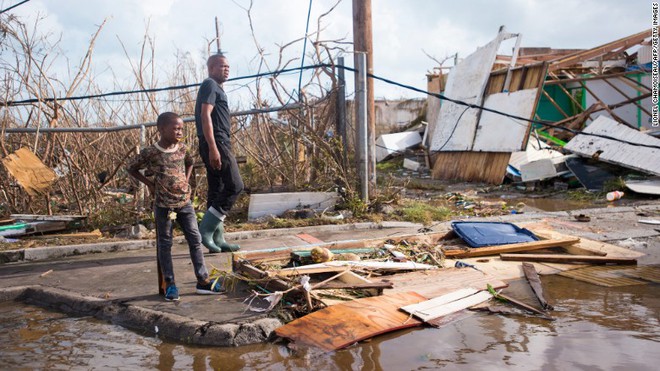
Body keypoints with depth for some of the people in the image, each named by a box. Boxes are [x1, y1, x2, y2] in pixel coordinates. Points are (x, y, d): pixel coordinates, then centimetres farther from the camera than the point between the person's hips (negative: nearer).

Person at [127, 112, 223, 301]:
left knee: (195, 240, 2)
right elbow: (132, 168, 3)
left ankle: (203, 280, 9)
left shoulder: (182, 148, 2)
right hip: (164, 205, -4)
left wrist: (186, 181, 9)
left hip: (184, 202, 4)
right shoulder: (150, 153, -11)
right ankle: (169, 283, 16)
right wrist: (150, 183, -3)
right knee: (164, 244, 6)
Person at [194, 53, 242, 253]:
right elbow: (205, 116, -17)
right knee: (234, 186, -11)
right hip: (216, 143, -10)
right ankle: (205, 230, -10)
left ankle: (218, 239, 12)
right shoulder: (210, 85, -5)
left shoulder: (215, 87, 25)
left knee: (217, 191, 8)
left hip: (217, 145, 10)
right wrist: (213, 148, -24)